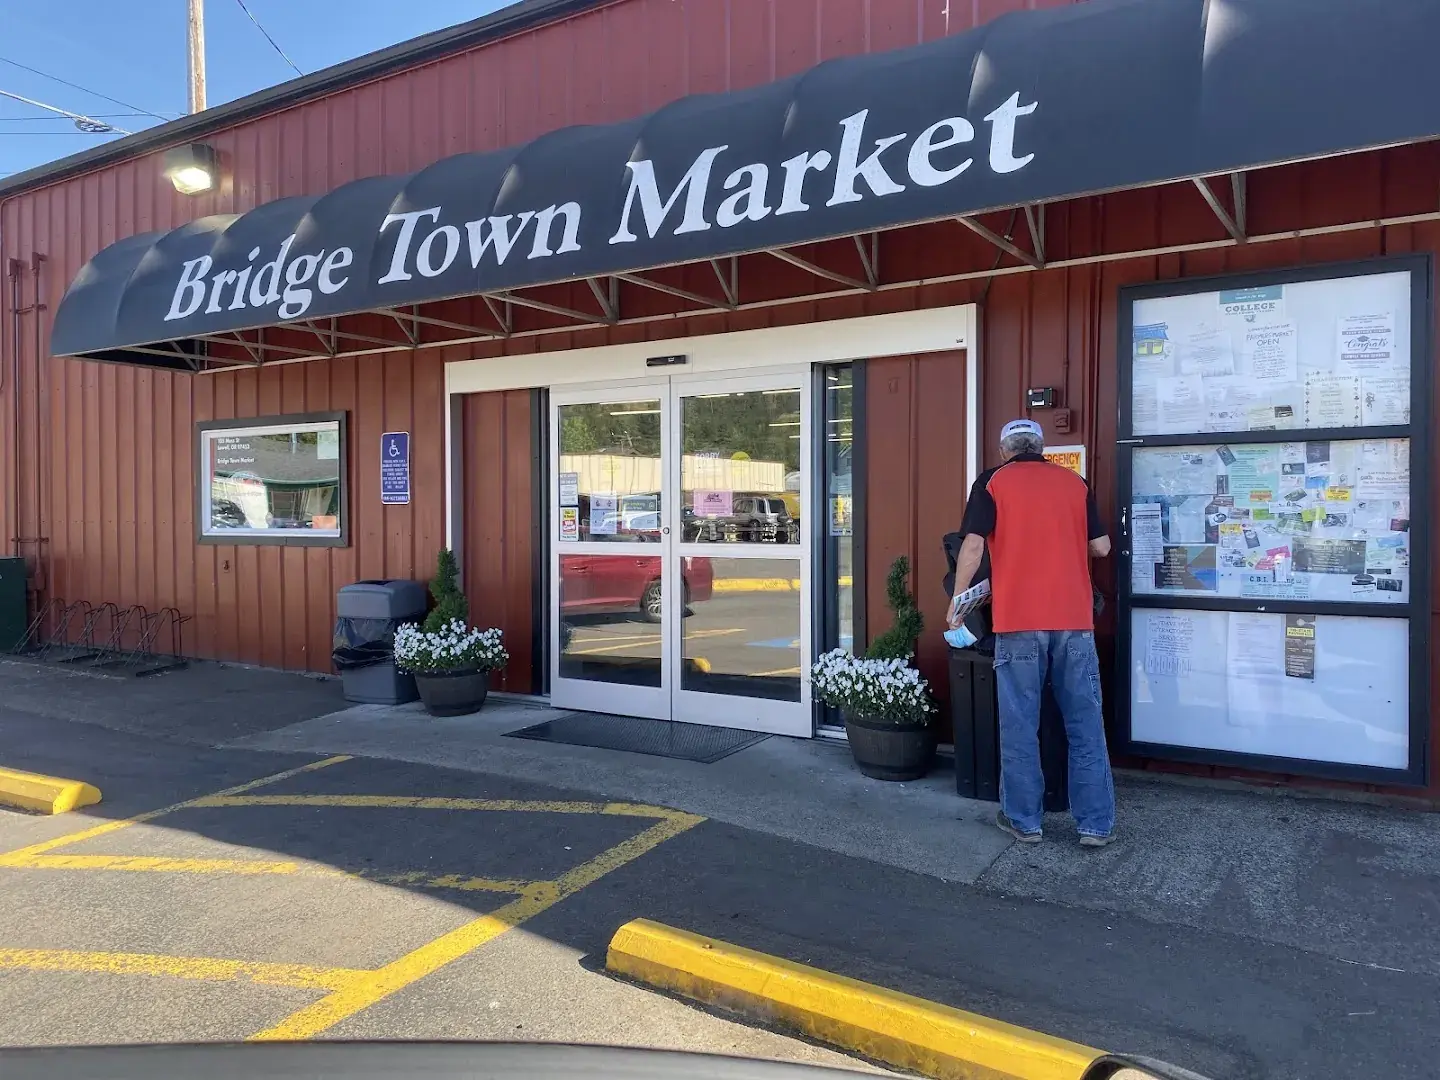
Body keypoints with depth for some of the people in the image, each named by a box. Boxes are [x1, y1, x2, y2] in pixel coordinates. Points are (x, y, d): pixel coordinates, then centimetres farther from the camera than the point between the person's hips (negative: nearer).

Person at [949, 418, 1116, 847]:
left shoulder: (991, 482, 3)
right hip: (1074, 619, 3)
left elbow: (973, 545, -7)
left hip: (1018, 620, -2)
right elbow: (1101, 547, 12)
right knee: (1085, 724, 9)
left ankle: (1024, 820, 14)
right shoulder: (1074, 482, 12)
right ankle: (1096, 824, 14)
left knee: (1019, 725, 6)